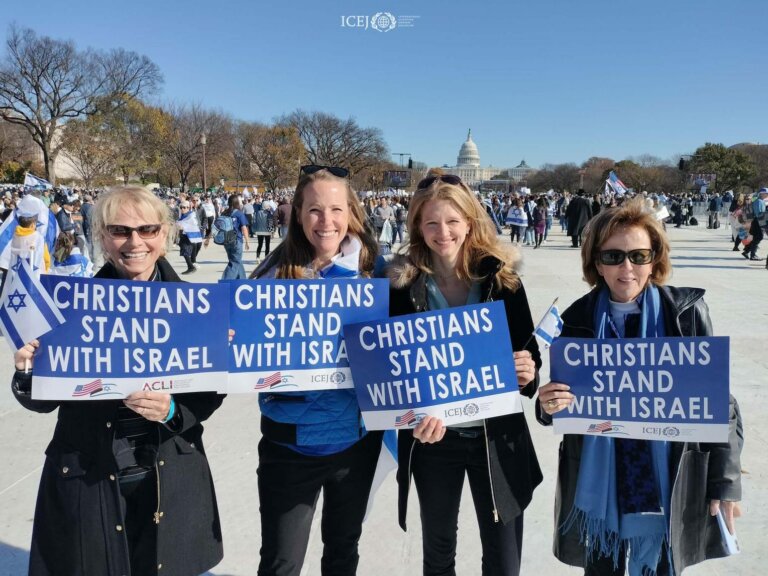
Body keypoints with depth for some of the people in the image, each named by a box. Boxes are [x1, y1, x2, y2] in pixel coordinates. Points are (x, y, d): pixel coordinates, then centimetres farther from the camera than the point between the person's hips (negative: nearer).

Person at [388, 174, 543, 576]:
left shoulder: (501, 278, -6)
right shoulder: (405, 284, -7)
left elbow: (529, 348, 1)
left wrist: (528, 371, -21)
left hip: (497, 433, 0)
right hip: (432, 437, 1)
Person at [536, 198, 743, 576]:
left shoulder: (687, 312, -7)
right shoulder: (578, 318, -4)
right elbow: (560, 405, 4)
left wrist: (725, 482, -4)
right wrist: (549, 406, -18)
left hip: (666, 484, -1)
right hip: (596, 483, 1)